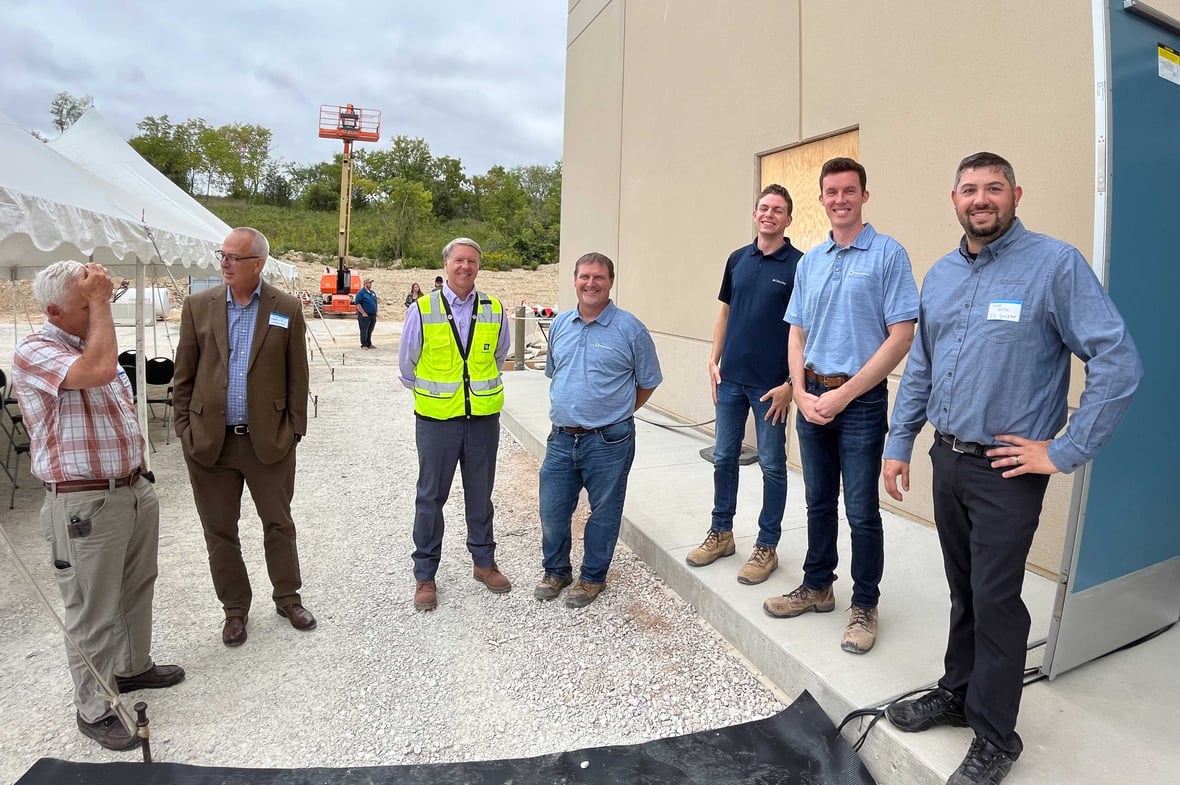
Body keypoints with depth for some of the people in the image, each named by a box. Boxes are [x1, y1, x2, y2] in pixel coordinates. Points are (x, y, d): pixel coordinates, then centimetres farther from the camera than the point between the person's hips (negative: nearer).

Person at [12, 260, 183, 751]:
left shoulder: (93, 344, 13)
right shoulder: (34, 354, -15)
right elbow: (98, 371, -36)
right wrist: (99, 302, -25)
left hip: (135, 490, 8)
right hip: (85, 504, -8)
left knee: (137, 590, 21)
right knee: (93, 612, 5)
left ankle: (134, 667, 41)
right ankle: (94, 709, 21)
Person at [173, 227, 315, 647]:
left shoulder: (287, 309, -2)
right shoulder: (198, 305, 2)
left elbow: (297, 376, 0)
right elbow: (184, 376, 5)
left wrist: (295, 430, -3)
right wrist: (185, 429, 1)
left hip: (269, 440, -1)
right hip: (210, 440, 2)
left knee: (279, 524, 11)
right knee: (219, 531, 12)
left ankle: (288, 597, 30)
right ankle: (235, 608, 29)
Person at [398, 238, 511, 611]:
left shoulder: (495, 311, 1)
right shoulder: (422, 310, -6)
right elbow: (407, 367, 6)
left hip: (483, 418, 2)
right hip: (436, 417, -2)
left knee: (480, 495, 14)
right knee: (431, 498, 7)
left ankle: (484, 562, 32)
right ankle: (425, 576, 21)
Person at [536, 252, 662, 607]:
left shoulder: (630, 329, -7)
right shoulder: (560, 324, 8)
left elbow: (648, 382, 1)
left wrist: (615, 413, 5)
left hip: (608, 442, -4)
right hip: (561, 438, 5)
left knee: (604, 513, 10)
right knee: (552, 511, 11)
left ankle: (592, 577, 30)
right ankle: (556, 572, 33)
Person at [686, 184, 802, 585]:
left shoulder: (798, 265, -6)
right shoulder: (738, 259, 9)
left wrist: (791, 382, -14)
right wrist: (714, 360, 7)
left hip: (770, 383, -5)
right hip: (730, 378, 5)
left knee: (772, 465, 6)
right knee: (724, 457, 13)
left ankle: (766, 546, 19)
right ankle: (721, 533, 28)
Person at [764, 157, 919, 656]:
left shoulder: (888, 254, -6)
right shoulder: (810, 262, 10)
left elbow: (901, 336, -12)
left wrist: (843, 394, -15)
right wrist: (802, 393, -4)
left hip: (860, 400, -5)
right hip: (812, 398, 5)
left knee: (861, 511, 3)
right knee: (819, 502, 16)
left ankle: (864, 606, 20)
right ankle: (817, 587, 32)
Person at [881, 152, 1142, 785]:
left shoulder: (1055, 264, -11)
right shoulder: (940, 275, 9)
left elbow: (1118, 363, -15)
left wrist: (1065, 452, -15)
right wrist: (898, 445, 11)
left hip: (1007, 470, -5)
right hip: (947, 460, 6)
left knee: (995, 600, 3)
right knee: (963, 590, 18)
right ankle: (958, 693, 36)